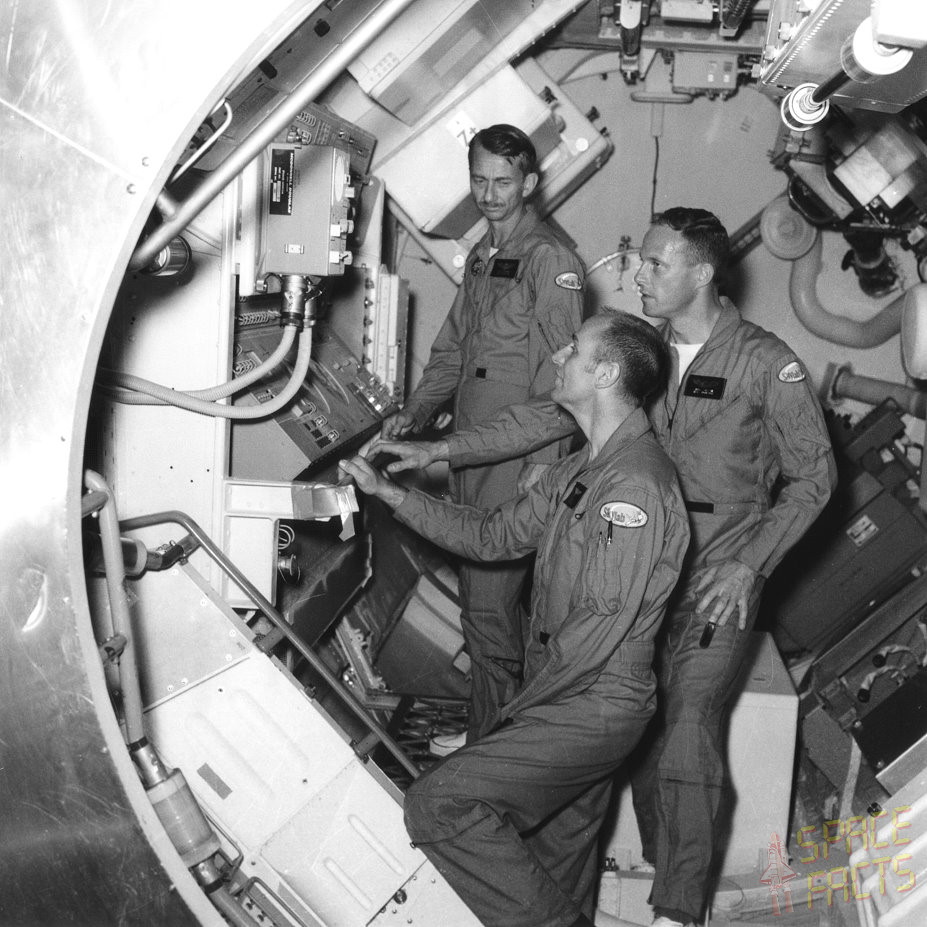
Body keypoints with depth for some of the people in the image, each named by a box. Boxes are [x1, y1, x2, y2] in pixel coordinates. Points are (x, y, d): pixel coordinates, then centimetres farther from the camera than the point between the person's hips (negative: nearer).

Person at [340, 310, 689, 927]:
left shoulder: (635, 482, -21)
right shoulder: (582, 470, 13)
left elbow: (603, 627, -23)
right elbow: (493, 536, 16)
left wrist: (516, 708, -13)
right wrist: (387, 492, 11)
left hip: (594, 706, -10)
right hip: (566, 696, 10)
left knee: (440, 804, -16)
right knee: (557, 861, 20)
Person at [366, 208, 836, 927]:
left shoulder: (765, 362, -9)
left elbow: (813, 477, -3)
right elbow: (552, 415, 7)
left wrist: (750, 563, -13)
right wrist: (443, 450, 1)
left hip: (721, 580, -5)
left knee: (686, 744, -12)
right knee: (643, 729, 8)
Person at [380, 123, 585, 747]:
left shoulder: (551, 259, -9)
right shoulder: (480, 256, 17)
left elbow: (558, 368, -15)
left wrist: (542, 463, -20)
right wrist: (414, 413, 10)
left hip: (517, 458, -8)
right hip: (470, 452, 8)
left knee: (490, 607, -6)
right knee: (480, 597, 13)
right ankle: (487, 727, 24)